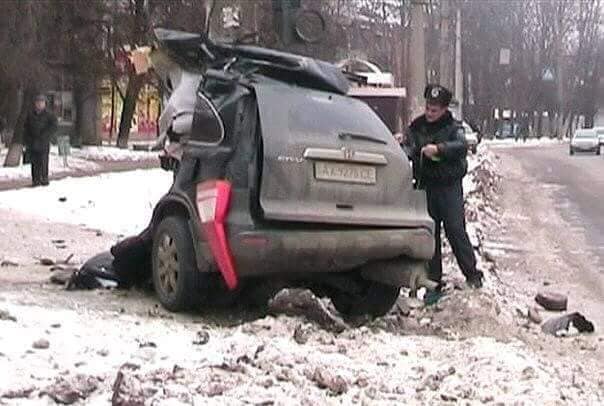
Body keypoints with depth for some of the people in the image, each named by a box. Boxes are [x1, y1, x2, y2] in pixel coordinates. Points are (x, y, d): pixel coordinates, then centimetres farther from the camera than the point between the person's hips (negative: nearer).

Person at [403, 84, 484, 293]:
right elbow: (409, 149, -3)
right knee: (429, 232, 7)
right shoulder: (417, 127, 7)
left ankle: (472, 274, 5)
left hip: (449, 185, -3)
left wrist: (439, 148, -37)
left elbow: (462, 146, -21)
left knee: (456, 230, -6)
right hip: (425, 185, 4)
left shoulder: (453, 127, -3)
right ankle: (433, 277, 15)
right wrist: (402, 147, -26)